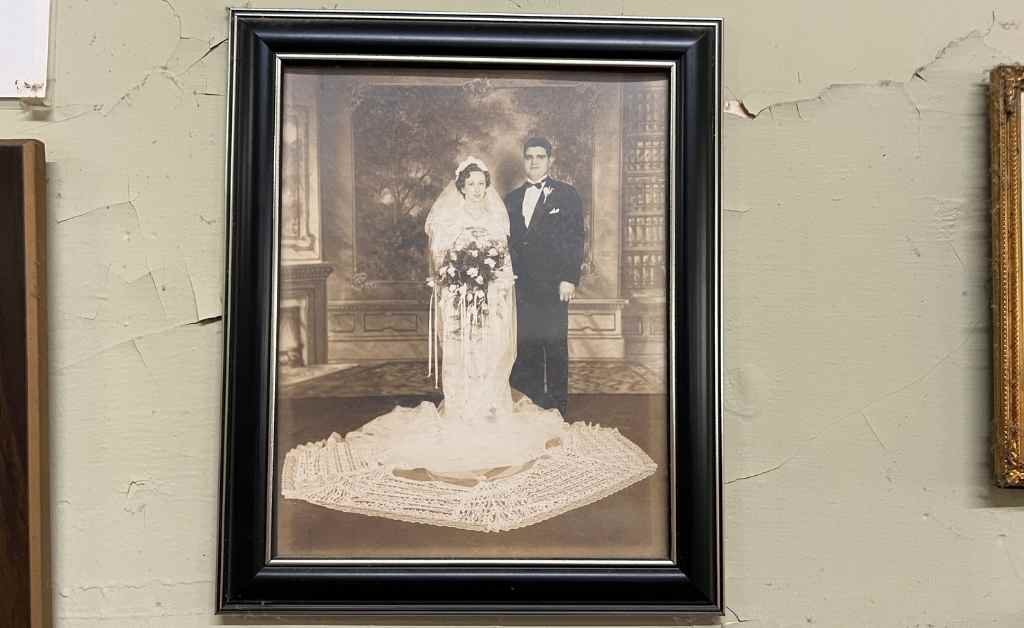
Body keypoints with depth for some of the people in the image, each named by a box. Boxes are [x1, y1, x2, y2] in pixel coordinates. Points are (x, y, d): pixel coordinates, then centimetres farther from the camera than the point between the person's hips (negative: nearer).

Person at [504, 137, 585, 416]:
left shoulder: (566, 194, 4)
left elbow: (575, 240, -3)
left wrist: (569, 279, -11)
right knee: (527, 346, 6)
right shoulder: (512, 199, 17)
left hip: (554, 286, -4)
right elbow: (508, 243, 17)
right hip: (522, 286, 4)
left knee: (555, 346, 0)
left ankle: (557, 406, 9)